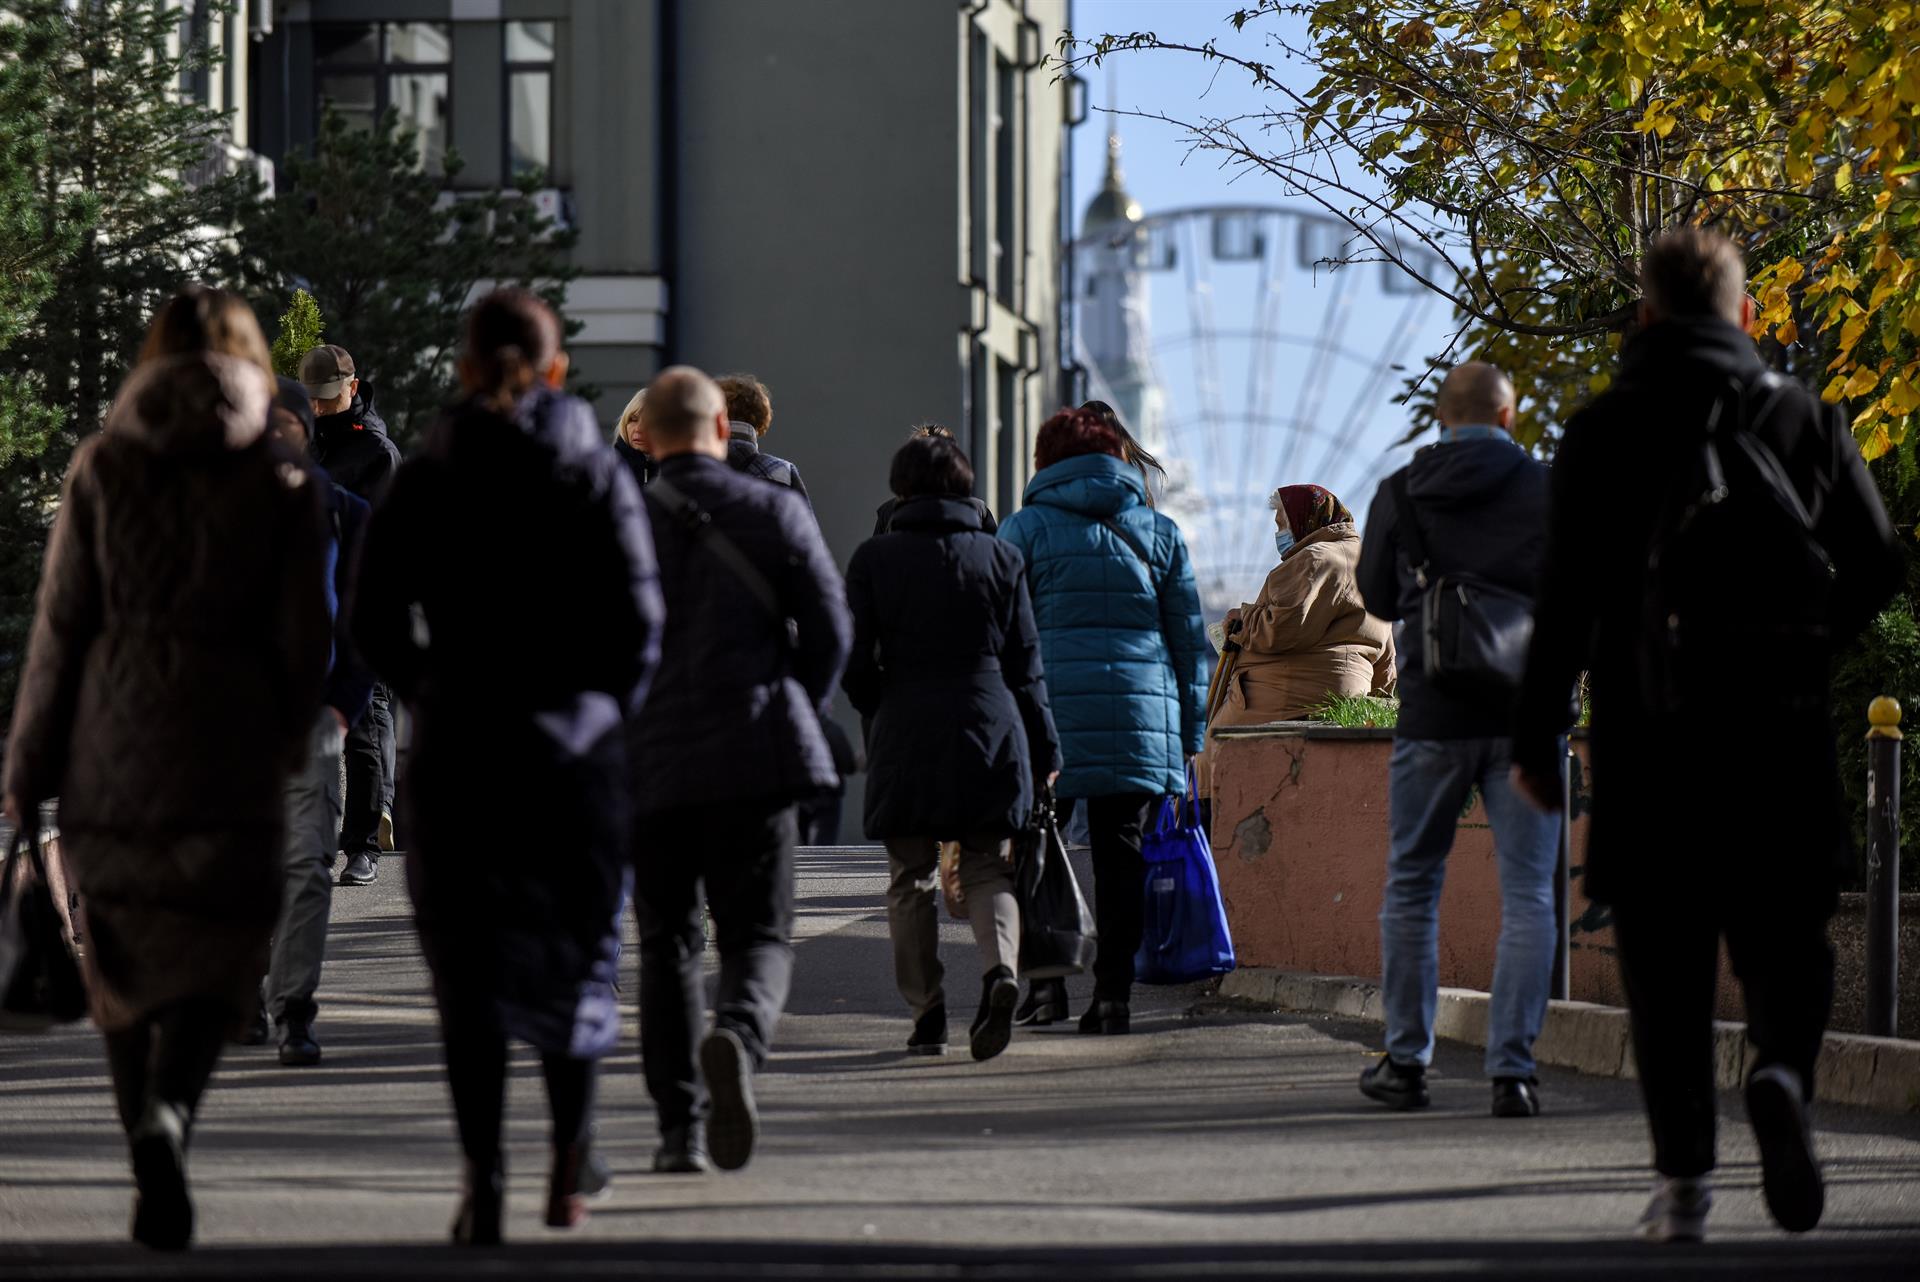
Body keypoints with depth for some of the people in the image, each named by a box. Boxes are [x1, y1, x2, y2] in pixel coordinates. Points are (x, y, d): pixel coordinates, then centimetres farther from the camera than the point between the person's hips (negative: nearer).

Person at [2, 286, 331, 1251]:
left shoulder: (103, 466, -1)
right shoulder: (280, 481, -2)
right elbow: (304, 637, 2)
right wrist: (290, 739, 20)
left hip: (112, 742, 1)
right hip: (227, 747, -1)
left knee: (124, 952, 14)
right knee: (213, 952, 5)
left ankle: (152, 1163, 14)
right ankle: (168, 1111, -20)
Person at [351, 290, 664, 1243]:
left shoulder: (424, 480, 1)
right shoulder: (596, 475, -1)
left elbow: (377, 623, 0)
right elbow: (637, 621, -6)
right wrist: (605, 709, 9)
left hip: (456, 748, 0)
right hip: (575, 749, 0)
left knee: (468, 968, 3)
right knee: (571, 955, 14)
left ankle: (483, 1177, -9)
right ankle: (568, 1170, 14)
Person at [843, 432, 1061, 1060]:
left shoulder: (874, 559, 0)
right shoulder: (1001, 557, 4)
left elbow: (855, 662, -2)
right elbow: (1026, 665, 6)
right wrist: (1044, 751, 12)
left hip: (906, 733, -1)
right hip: (990, 728, 1)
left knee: (911, 877, 9)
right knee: (989, 868, 8)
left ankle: (926, 1015, 4)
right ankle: (1001, 968, -19)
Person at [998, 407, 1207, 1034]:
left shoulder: (1026, 528, 4)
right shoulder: (1159, 532, 12)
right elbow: (1189, 638, 12)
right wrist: (1190, 734, 16)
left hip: (1049, 711, -2)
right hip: (1142, 717, 2)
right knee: (1120, 852, 4)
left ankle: (1045, 980, 1)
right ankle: (1113, 992, 0)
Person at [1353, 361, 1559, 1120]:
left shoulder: (1400, 496, 0)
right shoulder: (1547, 490, -3)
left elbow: (1378, 598, 11)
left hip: (1433, 716, 1)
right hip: (1527, 715, -1)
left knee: (1411, 888, 13)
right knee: (1526, 896, 2)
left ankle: (1406, 1062, 14)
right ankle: (1512, 1069, -4)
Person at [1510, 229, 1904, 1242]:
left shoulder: (1601, 434, 0)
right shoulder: (1806, 420, 5)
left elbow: (1567, 598, -5)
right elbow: (1877, 567, 6)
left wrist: (1534, 737, 0)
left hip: (1647, 736, -1)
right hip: (1781, 733, 1)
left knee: (1664, 956, 5)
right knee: (1781, 931, 9)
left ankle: (1683, 1179, 1)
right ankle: (1781, 1069, -22)